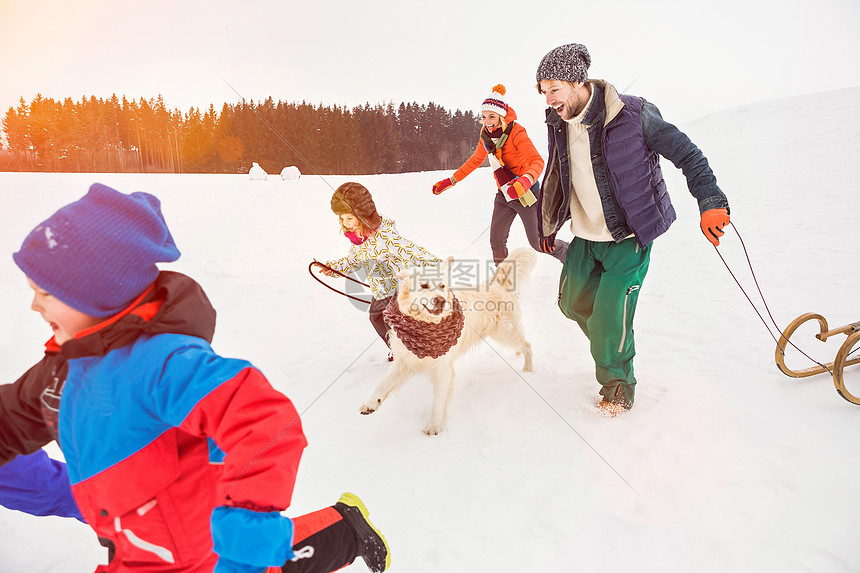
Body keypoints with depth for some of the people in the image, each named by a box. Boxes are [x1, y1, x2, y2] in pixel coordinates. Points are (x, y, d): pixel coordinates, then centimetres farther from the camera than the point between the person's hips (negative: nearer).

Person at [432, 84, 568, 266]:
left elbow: (537, 161, -27)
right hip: (503, 195, 6)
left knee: (538, 244, 0)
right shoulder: (486, 136, 1)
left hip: (526, 194, -6)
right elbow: (475, 161, 18)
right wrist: (451, 181, 17)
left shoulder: (516, 132, -19)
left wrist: (525, 181, -48)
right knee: (496, 240, 5)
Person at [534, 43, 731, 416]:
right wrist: (548, 225, 22)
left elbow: (685, 153, -11)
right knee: (573, 302, 11)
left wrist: (710, 201, -23)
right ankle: (609, 343, 41)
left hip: (629, 237, -6)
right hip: (585, 235, 6)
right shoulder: (559, 123, -1)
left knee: (609, 320, -9)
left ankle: (618, 387, 17)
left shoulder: (632, 115, -19)